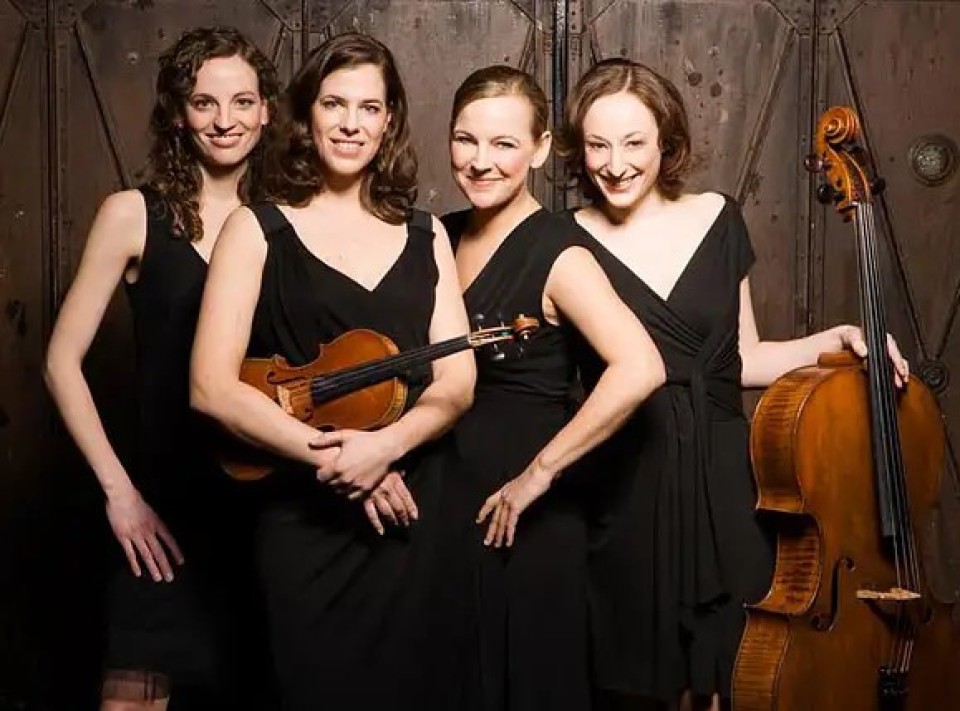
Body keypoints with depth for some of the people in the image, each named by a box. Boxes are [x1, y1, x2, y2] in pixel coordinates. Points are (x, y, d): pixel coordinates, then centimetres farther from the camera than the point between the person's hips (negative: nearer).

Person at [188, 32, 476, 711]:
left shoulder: (425, 235, 8)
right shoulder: (258, 229, -2)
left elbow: (457, 382, 1)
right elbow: (212, 388, -11)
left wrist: (383, 445, -18)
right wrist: (330, 456, -18)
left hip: (418, 510, 3)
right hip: (307, 521, -3)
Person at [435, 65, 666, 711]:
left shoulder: (558, 253, -15)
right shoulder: (441, 237, 5)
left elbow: (640, 370, -29)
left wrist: (539, 471, -24)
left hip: (520, 519, -6)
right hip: (439, 501, 6)